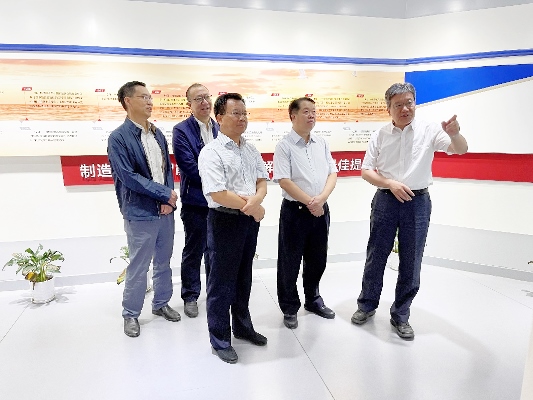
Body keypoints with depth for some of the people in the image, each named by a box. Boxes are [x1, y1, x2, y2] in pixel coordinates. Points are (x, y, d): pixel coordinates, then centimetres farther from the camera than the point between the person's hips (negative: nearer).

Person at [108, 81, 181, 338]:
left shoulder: (157, 134, 8)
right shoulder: (119, 137, -10)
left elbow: (168, 168, 8)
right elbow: (128, 176, -17)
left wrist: (169, 199, -8)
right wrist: (164, 193, -14)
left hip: (166, 210, 6)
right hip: (140, 213, -5)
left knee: (164, 262, 17)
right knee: (138, 268, 7)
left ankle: (161, 303, 36)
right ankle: (131, 314, 26)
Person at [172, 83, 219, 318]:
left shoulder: (220, 129, 7)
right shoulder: (181, 131, -8)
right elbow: (190, 168, -16)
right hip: (195, 202, -4)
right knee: (193, 252, 9)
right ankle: (190, 296, 26)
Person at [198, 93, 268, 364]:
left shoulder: (251, 150, 9)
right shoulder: (212, 152, -13)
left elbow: (262, 182, 6)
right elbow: (217, 193, -22)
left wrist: (256, 200, -16)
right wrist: (250, 207, -14)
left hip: (251, 218, 7)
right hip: (225, 220, -7)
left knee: (244, 277, 20)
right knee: (222, 281, 5)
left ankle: (242, 326, 39)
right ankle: (220, 340, 23)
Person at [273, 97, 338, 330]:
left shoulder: (322, 144, 9)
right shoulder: (285, 146, -8)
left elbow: (332, 174, 5)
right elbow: (284, 181, -15)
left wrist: (321, 198, -12)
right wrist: (310, 203, -16)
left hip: (321, 210, 5)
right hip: (295, 210, -5)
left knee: (318, 260, 17)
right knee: (290, 263, 6)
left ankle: (313, 300, 38)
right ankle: (289, 308, 23)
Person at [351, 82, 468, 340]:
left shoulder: (429, 131, -2)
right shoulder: (380, 136, 2)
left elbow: (460, 150, -13)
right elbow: (366, 171, 2)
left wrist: (455, 134, -36)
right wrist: (390, 184, -15)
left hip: (418, 202, -1)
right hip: (385, 201, 1)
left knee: (411, 263, 7)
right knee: (375, 257, 11)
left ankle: (400, 315, 25)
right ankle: (367, 305, 30)